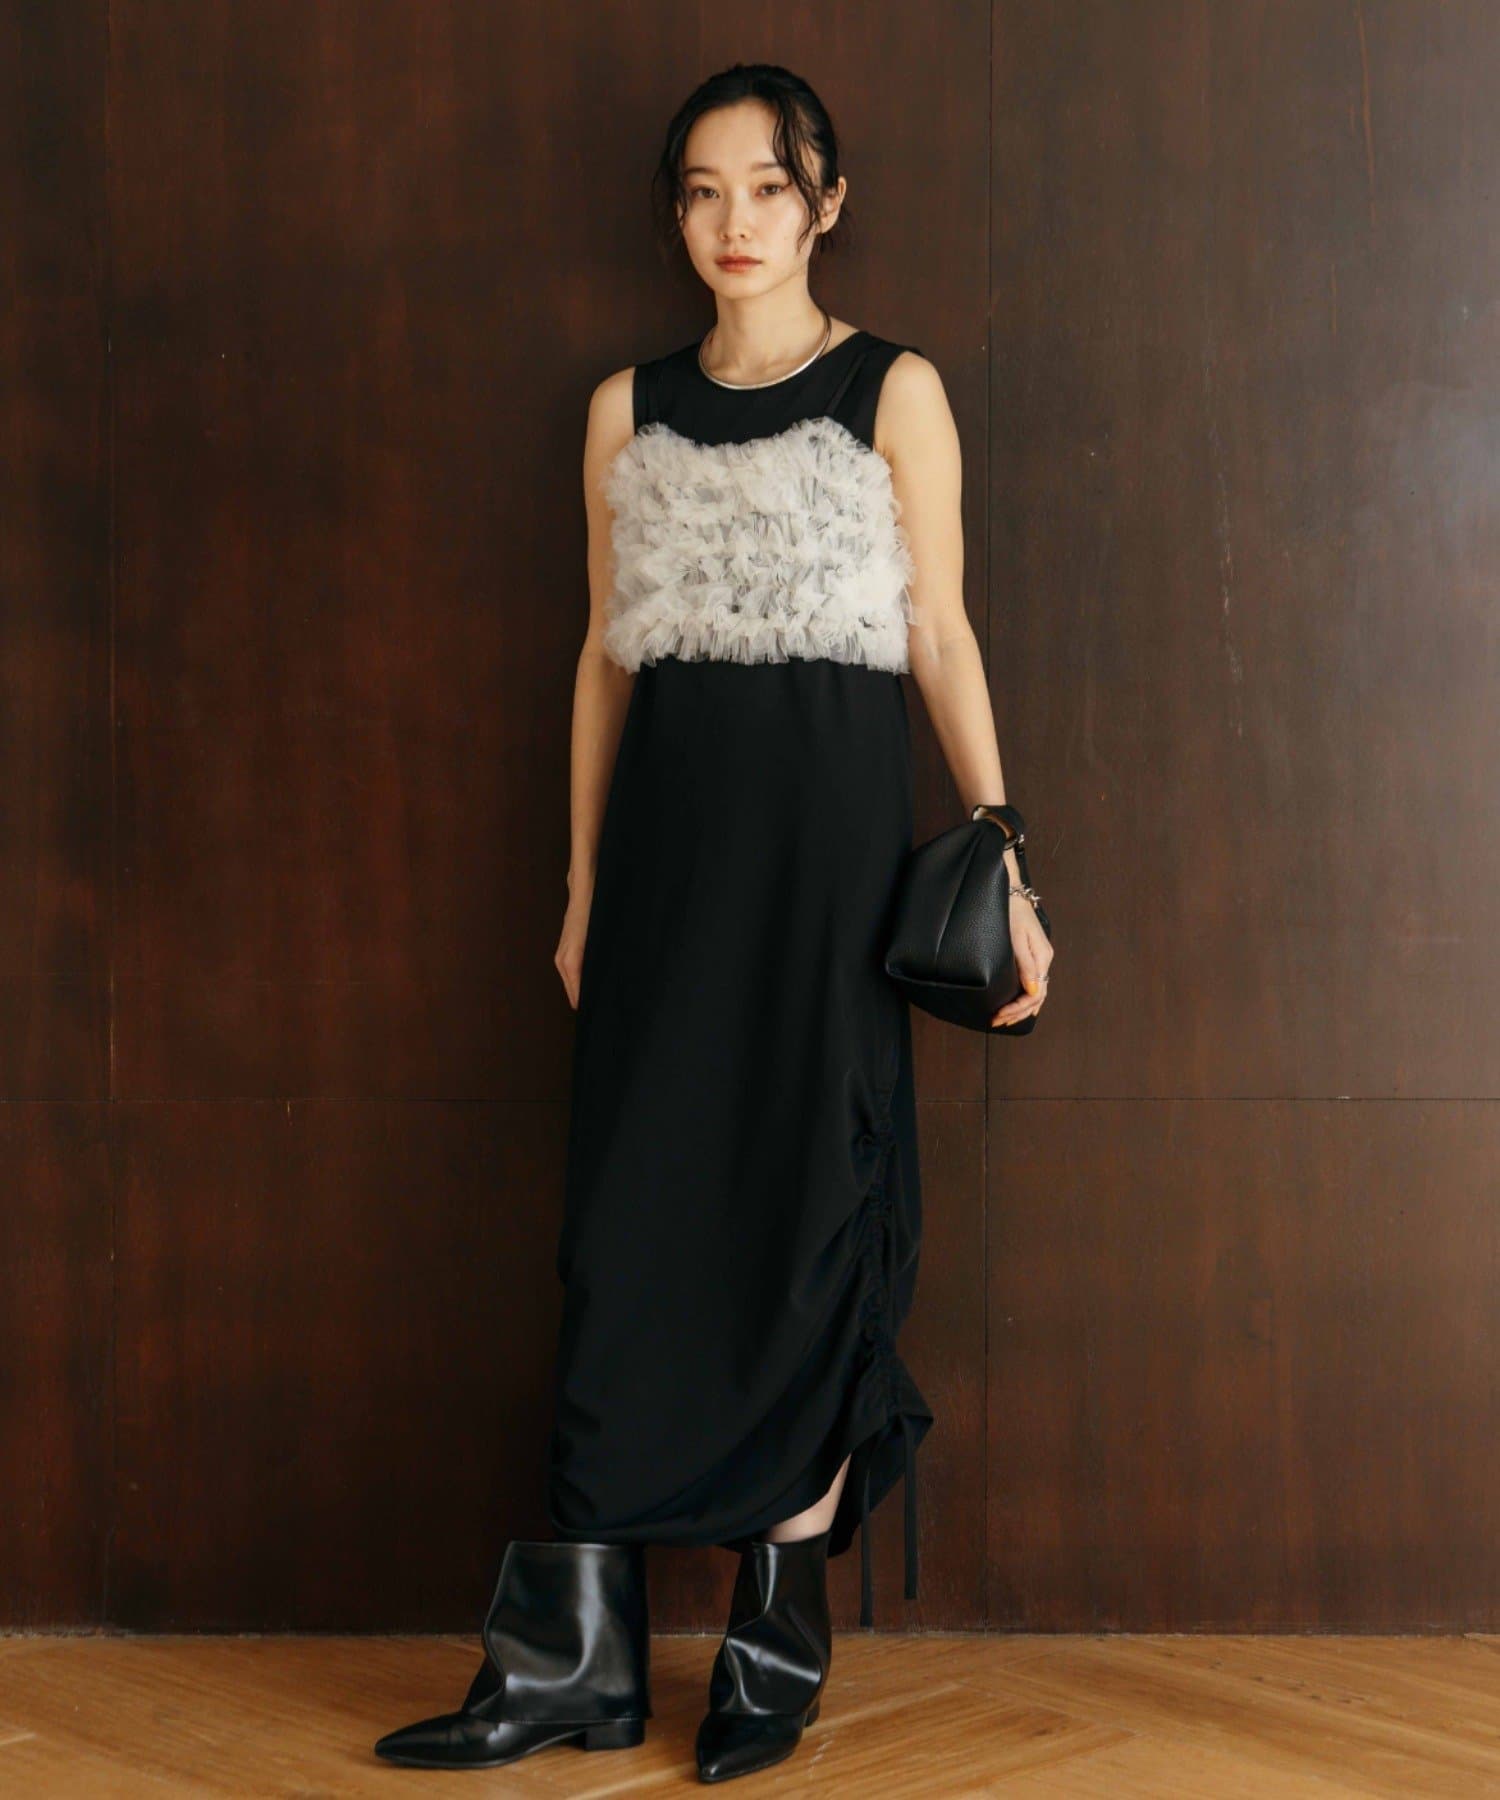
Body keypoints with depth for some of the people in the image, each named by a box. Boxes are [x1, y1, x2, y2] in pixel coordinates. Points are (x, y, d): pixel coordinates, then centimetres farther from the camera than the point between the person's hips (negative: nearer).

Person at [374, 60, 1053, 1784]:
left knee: (812, 1206, -1)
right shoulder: (629, 410, 12)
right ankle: (575, 1652, 7)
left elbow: (942, 634, 2)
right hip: (669, 829, 3)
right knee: (632, 1215, 2)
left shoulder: (894, 391, 3)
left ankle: (779, 1639, 11)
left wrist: (1004, 869, -3)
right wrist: (584, 885, 11)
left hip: (833, 817, -3)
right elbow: (605, 653, 14)